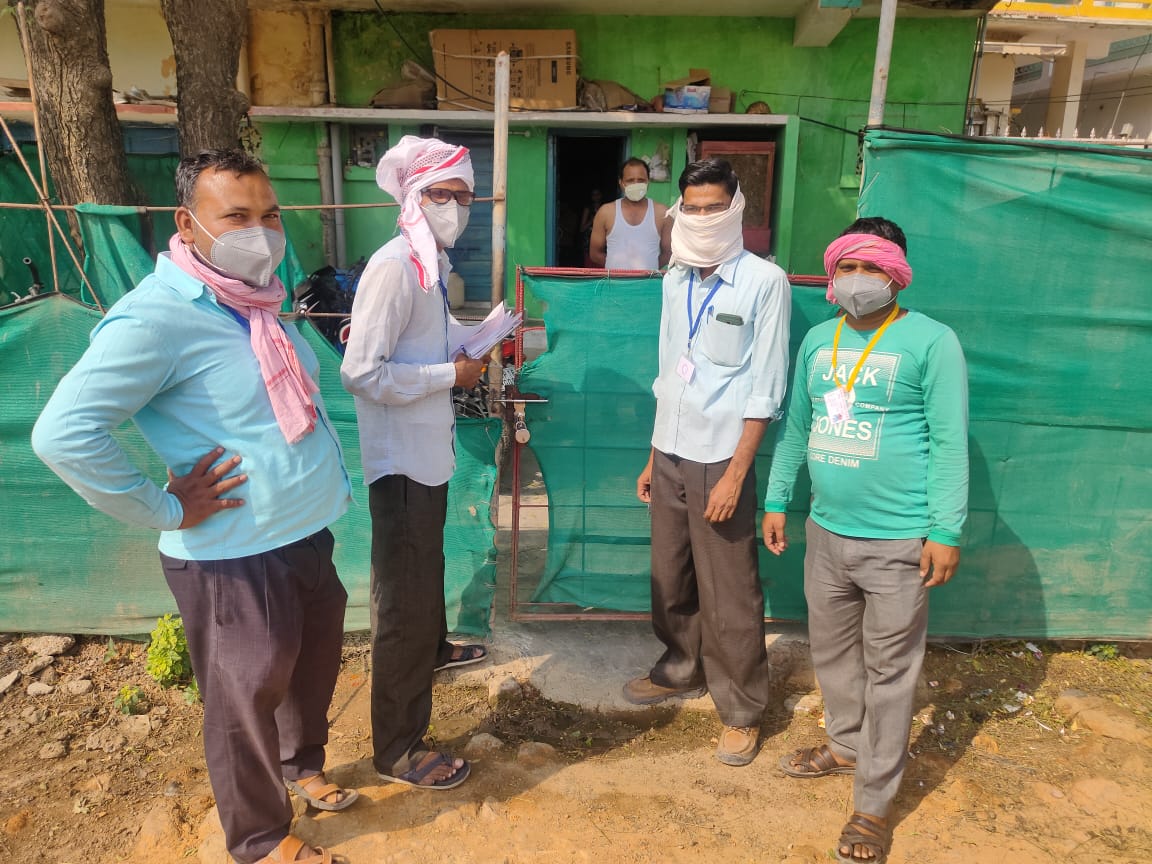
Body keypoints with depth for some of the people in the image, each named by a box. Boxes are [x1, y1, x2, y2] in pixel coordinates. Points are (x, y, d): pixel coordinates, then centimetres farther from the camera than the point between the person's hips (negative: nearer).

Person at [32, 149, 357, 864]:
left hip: (309, 537, 8)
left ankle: (302, 766, 53)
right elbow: (63, 433, -28)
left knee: (314, 667, 26)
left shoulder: (258, 300, 6)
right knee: (246, 701, 12)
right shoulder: (158, 316, -21)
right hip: (236, 561, -8)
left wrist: (333, 477, 13)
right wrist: (167, 511, -21)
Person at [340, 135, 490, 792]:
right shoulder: (394, 267, -20)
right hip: (401, 459, -10)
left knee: (428, 565, 30)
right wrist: (451, 374, -19)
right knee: (404, 596, -1)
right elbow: (363, 371, -26)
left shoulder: (435, 263, 9)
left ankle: (434, 647, 56)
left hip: (430, 451, 10)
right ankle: (398, 748, 13)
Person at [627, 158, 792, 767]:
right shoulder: (675, 280, 8)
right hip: (670, 455, 6)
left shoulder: (763, 282, -9)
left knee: (729, 596, 4)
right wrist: (653, 458, 13)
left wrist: (735, 476, -15)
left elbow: (764, 390, -11)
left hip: (720, 460, -5)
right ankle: (681, 670, 40)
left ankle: (741, 710, 23)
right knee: (670, 579, 17)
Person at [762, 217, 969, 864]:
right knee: (833, 651, 20)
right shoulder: (818, 339, 9)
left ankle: (874, 804, 21)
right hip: (826, 531, 6)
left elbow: (949, 441, -10)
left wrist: (946, 531, -14)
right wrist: (777, 500, 14)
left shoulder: (930, 341, -8)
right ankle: (847, 745, 44)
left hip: (898, 542, -6)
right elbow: (797, 426, 15)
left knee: (890, 670, 6)